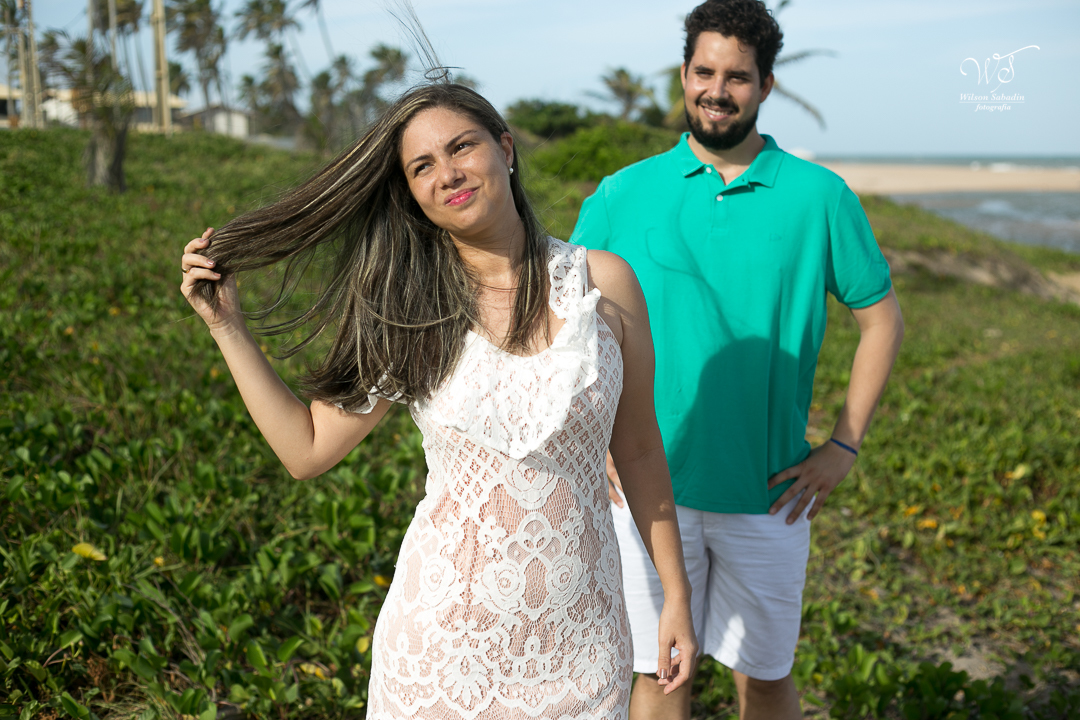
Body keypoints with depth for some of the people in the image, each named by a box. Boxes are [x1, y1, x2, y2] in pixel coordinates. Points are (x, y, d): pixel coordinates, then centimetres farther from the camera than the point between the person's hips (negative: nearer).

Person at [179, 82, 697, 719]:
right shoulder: (410, 312, -5)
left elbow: (638, 448, 2)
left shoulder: (603, 282, -6)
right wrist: (226, 323, -4)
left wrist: (677, 593, 5)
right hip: (445, 633, 0)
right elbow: (306, 450, -1)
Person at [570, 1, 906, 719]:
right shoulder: (621, 196, 0)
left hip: (768, 493, 0)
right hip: (648, 488, 0)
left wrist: (844, 446, 0)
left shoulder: (820, 197, -1)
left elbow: (882, 317, 6)